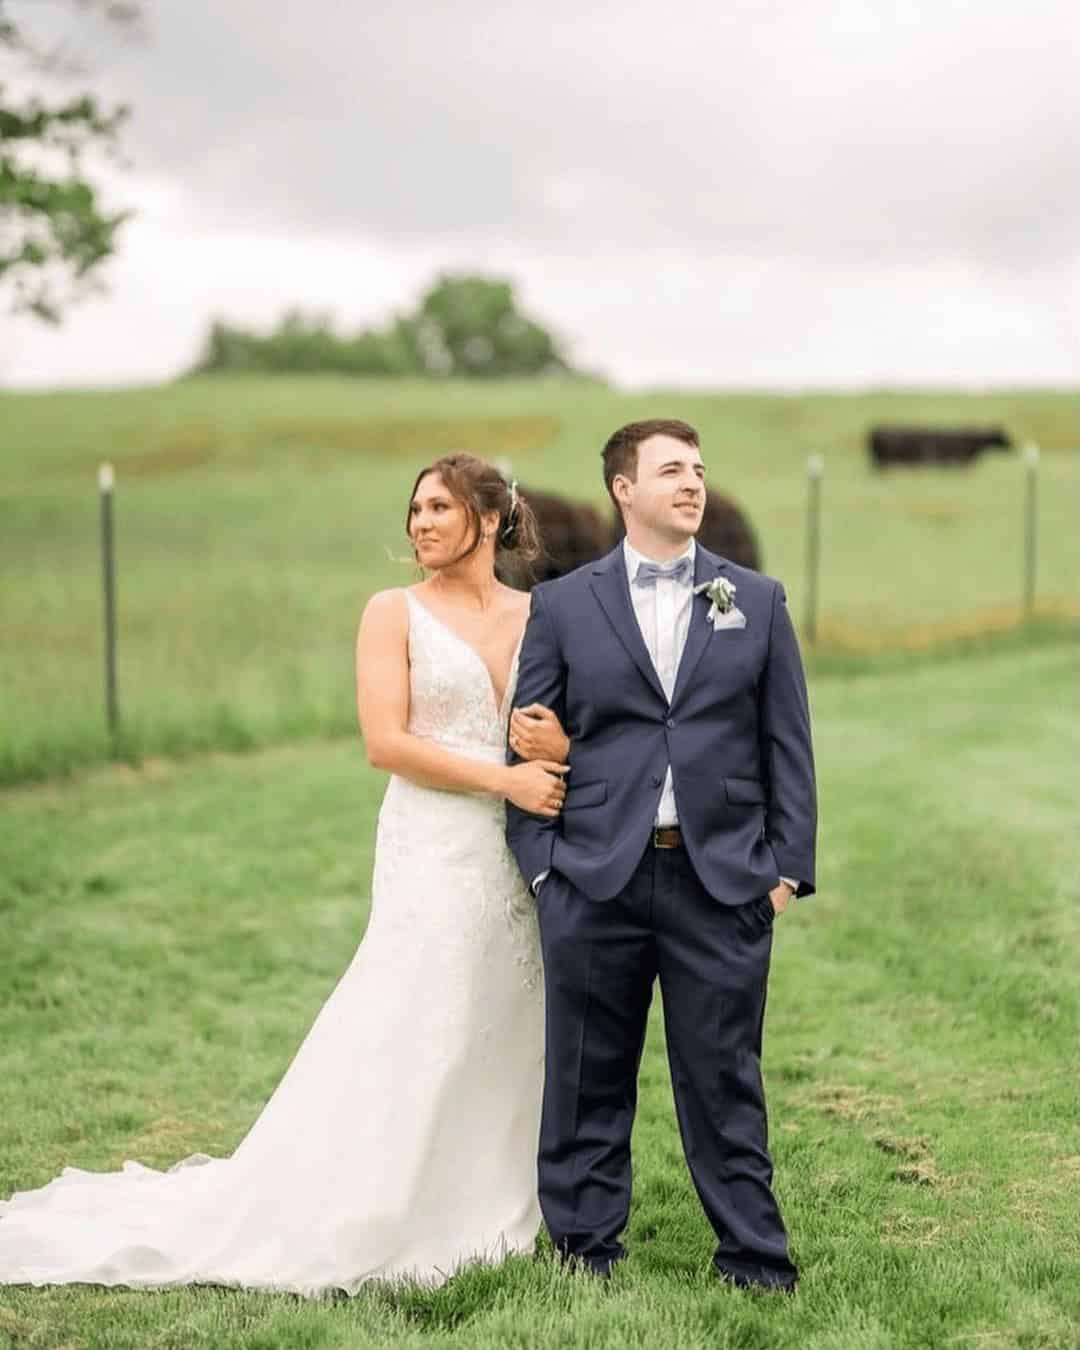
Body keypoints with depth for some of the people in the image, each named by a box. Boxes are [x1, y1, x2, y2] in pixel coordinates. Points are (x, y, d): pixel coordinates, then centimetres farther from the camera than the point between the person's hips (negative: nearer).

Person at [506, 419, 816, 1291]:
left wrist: (788, 867, 0)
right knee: (589, 1080, 7)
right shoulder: (562, 606, 6)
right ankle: (585, 1250, 19)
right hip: (594, 881, 0)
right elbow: (529, 742, 6)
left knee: (724, 1078, 5)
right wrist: (541, 865, -2)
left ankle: (754, 1256, 15)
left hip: (724, 881, 0)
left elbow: (788, 745, 7)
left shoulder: (757, 602, 8)